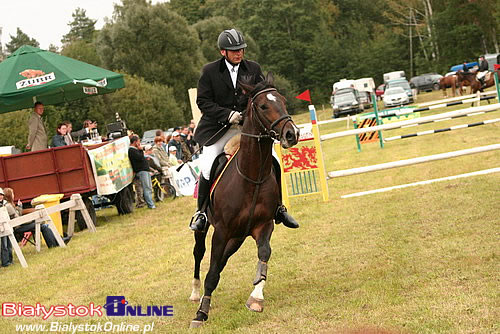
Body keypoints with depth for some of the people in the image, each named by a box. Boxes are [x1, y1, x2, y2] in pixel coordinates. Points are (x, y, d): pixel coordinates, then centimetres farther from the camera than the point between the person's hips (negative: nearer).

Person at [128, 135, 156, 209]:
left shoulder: (135, 149, 21)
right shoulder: (131, 150, -12)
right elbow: (140, 158, -20)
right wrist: (141, 150, -9)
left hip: (145, 170, 11)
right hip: (141, 171, -11)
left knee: (149, 188, 10)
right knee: (146, 188, -11)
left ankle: (151, 204, 13)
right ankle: (151, 205, -12)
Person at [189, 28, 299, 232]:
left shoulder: (253, 69, 4)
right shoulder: (209, 71, -4)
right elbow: (203, 101, -8)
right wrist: (227, 114, -21)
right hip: (218, 127, -3)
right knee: (207, 168, -17)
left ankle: (278, 209, 11)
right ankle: (201, 212, 4)